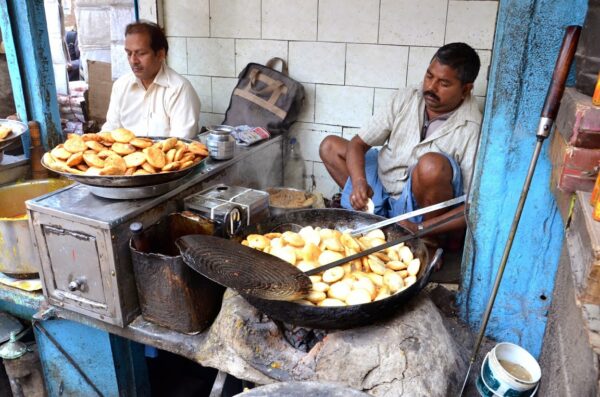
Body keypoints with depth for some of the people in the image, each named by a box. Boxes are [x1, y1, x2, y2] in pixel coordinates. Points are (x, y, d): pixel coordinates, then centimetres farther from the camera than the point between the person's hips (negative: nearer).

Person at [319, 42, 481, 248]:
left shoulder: (471, 129, -20)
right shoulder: (407, 98, -7)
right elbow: (358, 144, -8)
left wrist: (419, 229, -30)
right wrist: (359, 182, -29)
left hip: (423, 204, -5)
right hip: (382, 186, 5)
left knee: (432, 165, -36)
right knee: (330, 146, 0)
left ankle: (433, 239, -10)